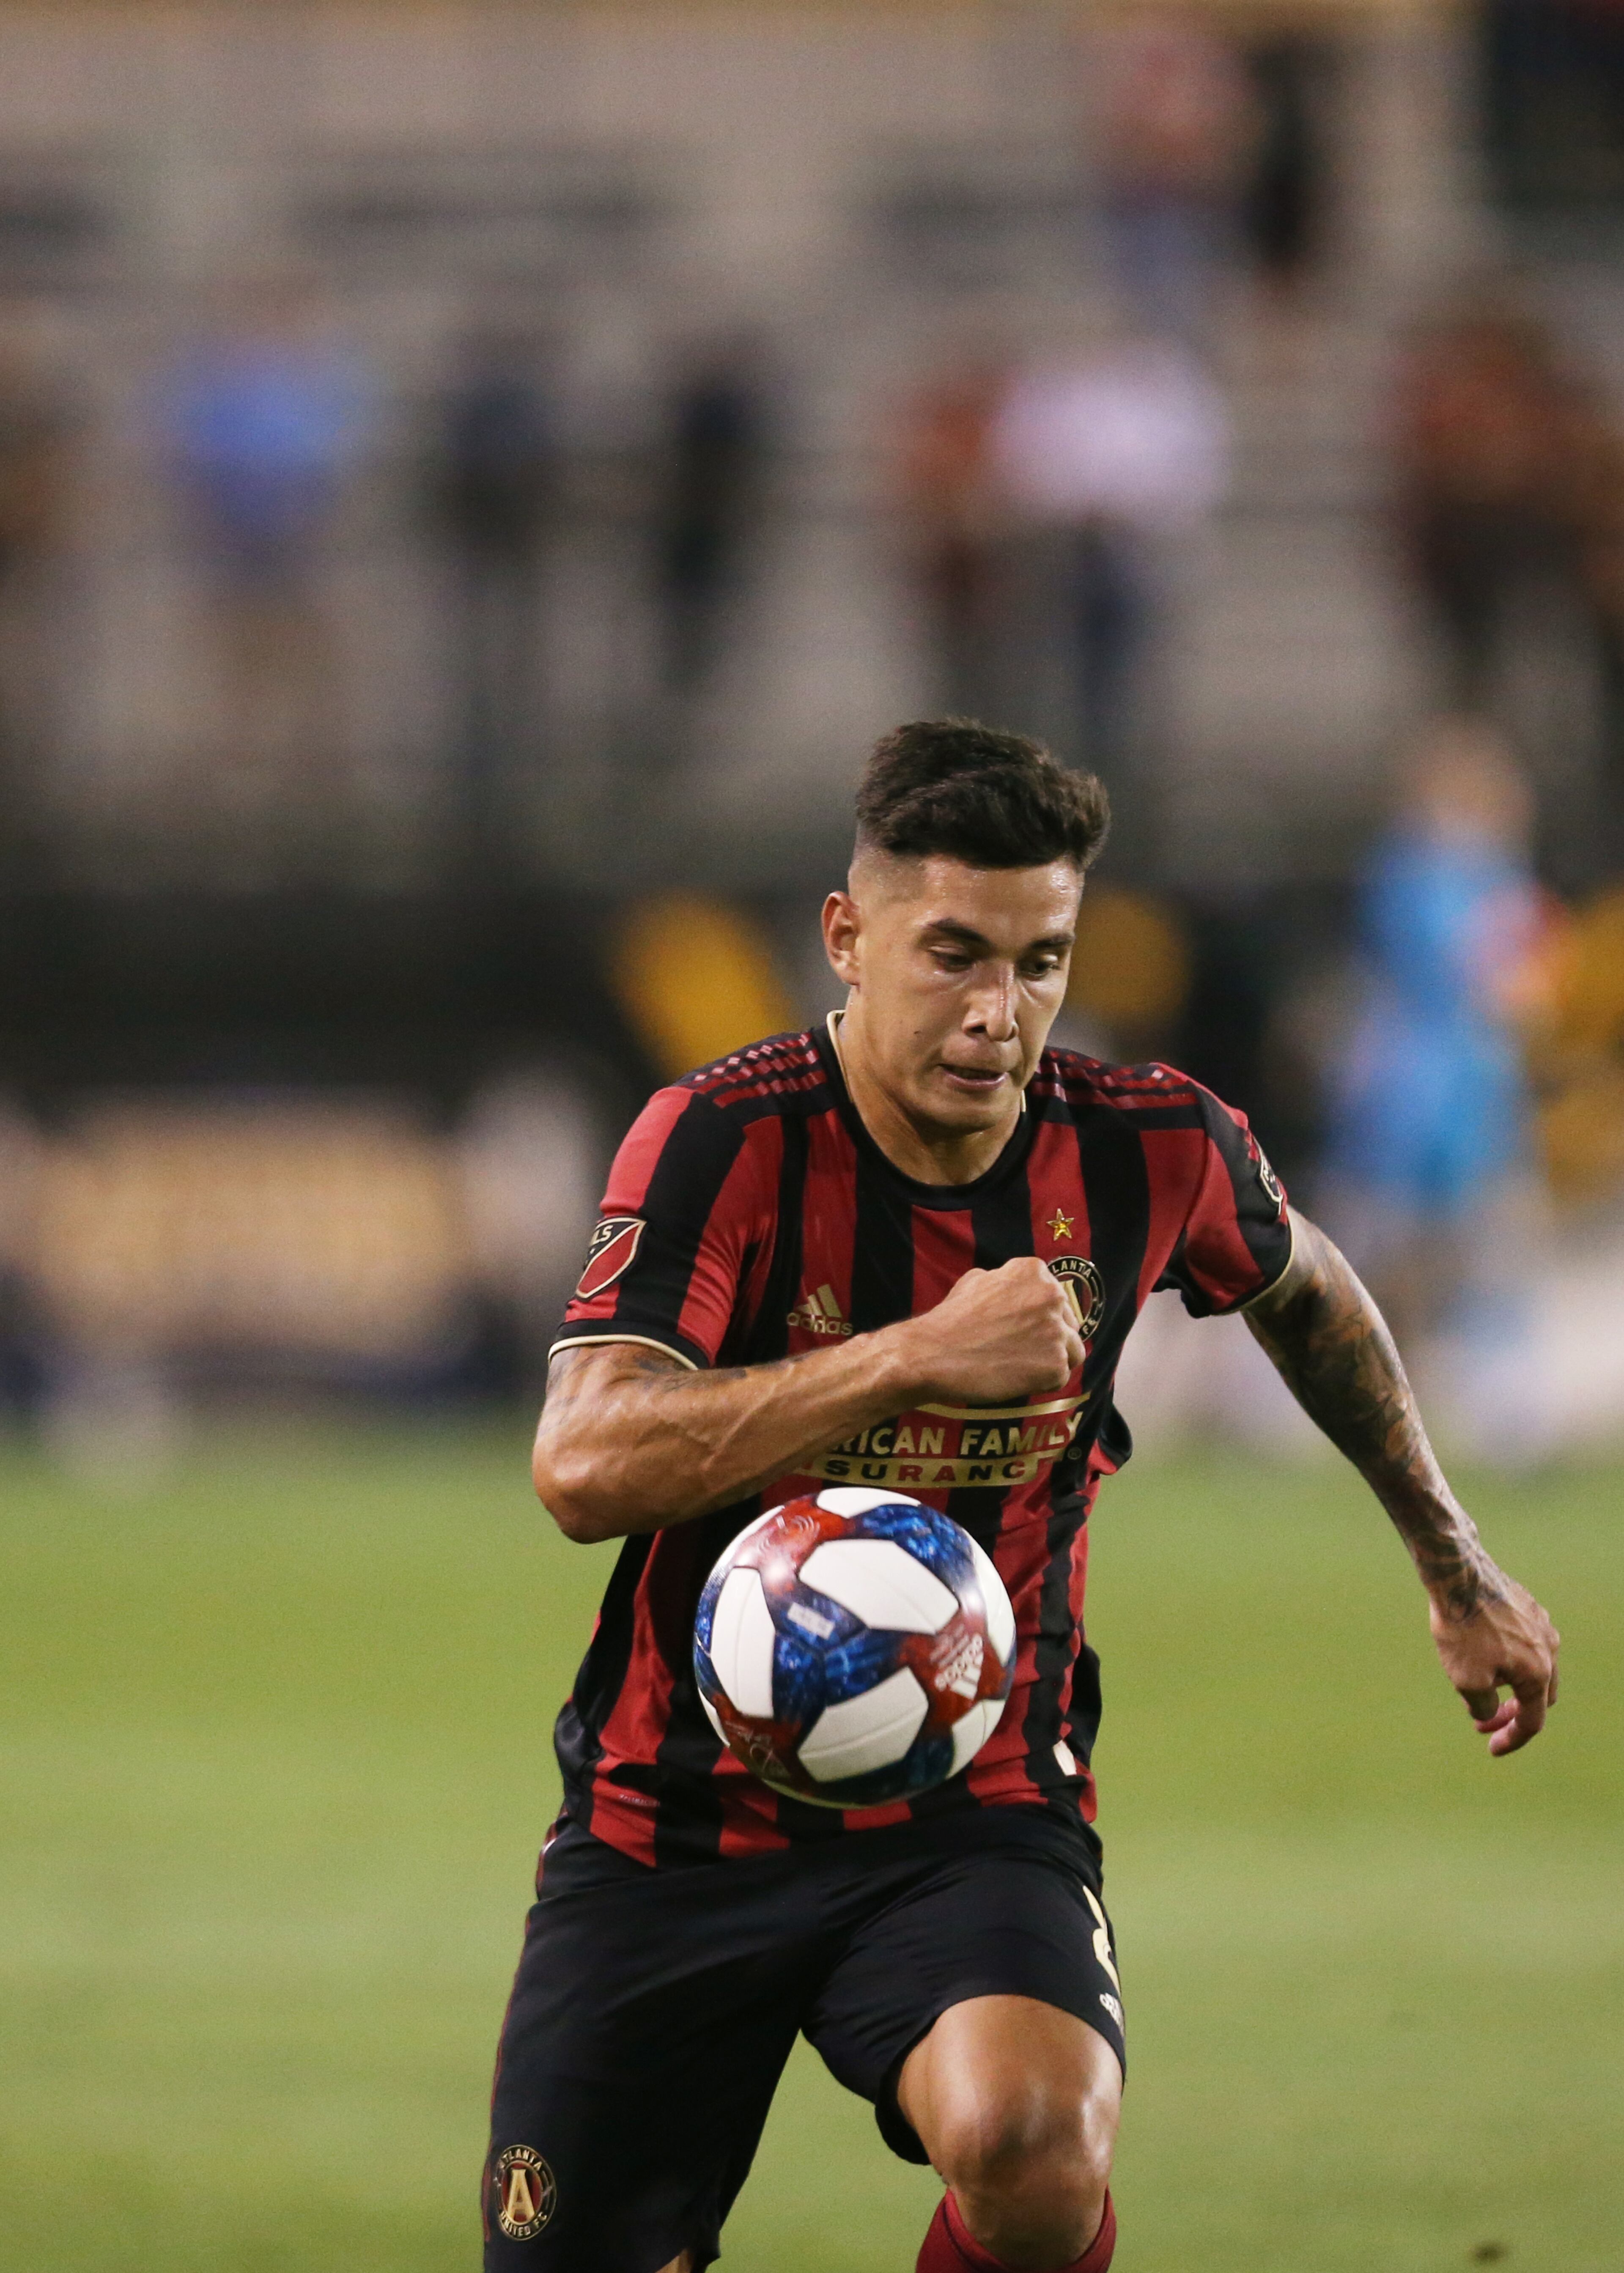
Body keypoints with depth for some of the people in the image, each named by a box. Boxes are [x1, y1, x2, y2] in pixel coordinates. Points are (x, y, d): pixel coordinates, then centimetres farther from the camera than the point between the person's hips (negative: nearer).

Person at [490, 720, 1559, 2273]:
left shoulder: (1148, 1150, -5)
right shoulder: (726, 1142, -15)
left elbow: (1303, 1288, 20)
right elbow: (584, 1469, -28)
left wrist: (1456, 1570, 28)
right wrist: (914, 1358, -34)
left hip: (977, 1823, 0)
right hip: (678, 1833, 0)